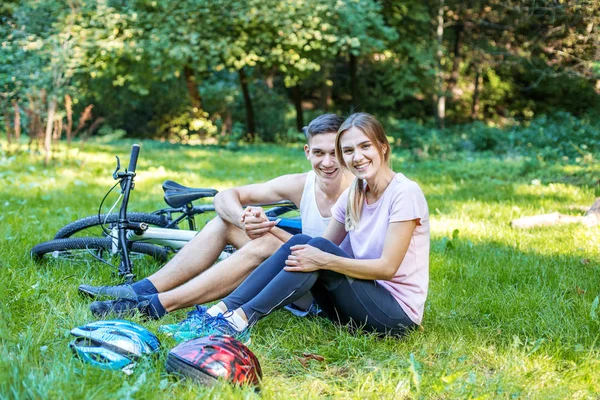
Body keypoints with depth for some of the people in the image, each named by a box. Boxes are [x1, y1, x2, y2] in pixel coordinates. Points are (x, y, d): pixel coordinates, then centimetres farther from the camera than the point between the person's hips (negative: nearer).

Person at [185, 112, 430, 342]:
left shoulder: (404, 192, -14)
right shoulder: (352, 196, 8)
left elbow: (387, 267, -20)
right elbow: (321, 249, 2)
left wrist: (323, 260, -27)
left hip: (398, 312, -6)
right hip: (366, 297, 6)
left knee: (320, 248, -25)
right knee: (300, 244, -13)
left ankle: (242, 319, -26)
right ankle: (222, 310, -18)